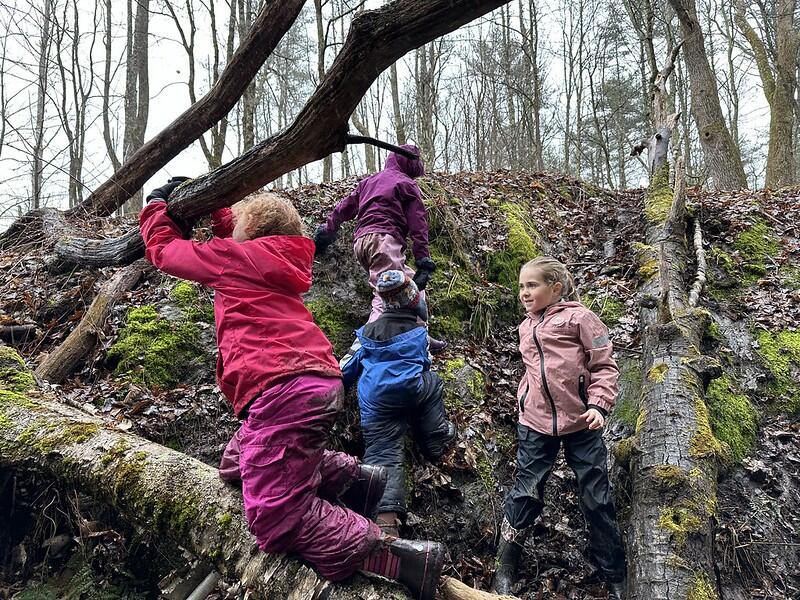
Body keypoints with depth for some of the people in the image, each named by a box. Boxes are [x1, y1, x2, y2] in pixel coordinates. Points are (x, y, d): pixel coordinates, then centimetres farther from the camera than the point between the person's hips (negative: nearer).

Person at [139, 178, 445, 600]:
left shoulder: (234, 256, 1)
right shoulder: (275, 259, 21)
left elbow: (164, 250, 15)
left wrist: (158, 207, 32)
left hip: (285, 390, -9)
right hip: (319, 381, 9)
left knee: (278, 521, -10)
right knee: (238, 464, 26)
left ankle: (404, 559, -15)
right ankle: (354, 478, 16)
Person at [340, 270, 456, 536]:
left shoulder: (367, 331, 17)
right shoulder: (418, 331, 11)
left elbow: (348, 368, 21)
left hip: (374, 403, 2)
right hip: (410, 390, -2)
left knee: (382, 457, -3)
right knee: (432, 382, 30)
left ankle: (385, 518, -21)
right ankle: (436, 440, 31)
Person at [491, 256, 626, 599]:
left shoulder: (578, 317, -3)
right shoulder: (526, 326, 15)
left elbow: (604, 365, -5)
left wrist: (598, 404, -16)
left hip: (580, 422, -4)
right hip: (536, 423, 4)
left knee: (596, 498, 6)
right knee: (525, 493, 3)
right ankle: (505, 569, 17)